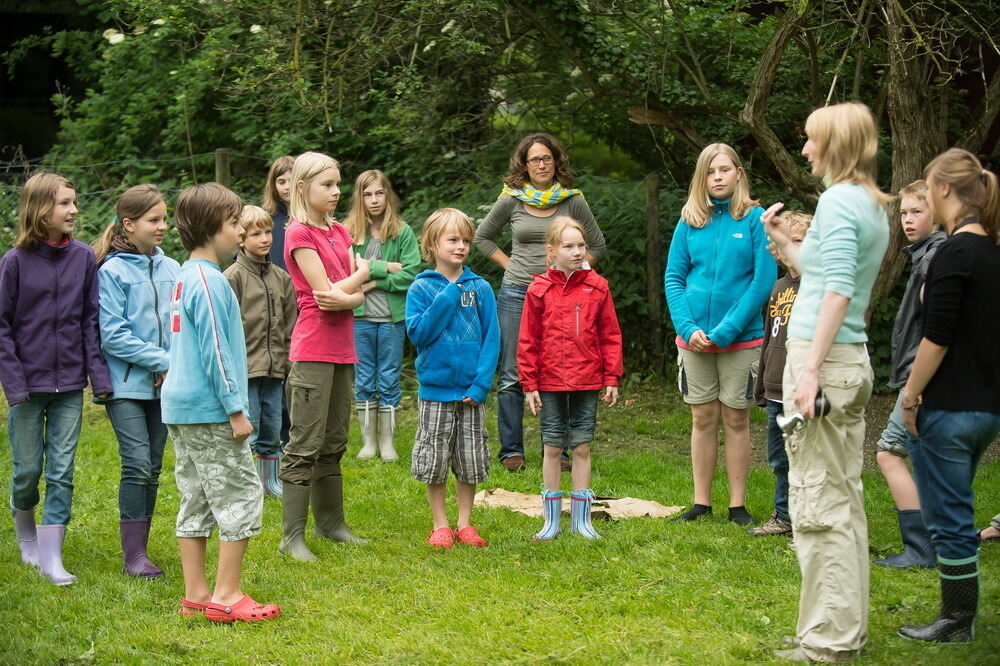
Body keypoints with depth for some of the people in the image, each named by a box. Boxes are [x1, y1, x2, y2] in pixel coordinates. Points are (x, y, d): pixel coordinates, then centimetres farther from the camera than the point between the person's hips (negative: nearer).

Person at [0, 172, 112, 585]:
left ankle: (51, 558, 6)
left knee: (62, 471, 1)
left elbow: (91, 320, 2)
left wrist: (99, 376, -4)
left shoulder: (83, 257, 0)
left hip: (69, 385, 2)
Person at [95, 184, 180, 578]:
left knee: (153, 467, 8)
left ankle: (140, 547, 17)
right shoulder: (112, 272, -8)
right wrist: (163, 361, -13)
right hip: (127, 383, -5)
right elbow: (113, 335, -11)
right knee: (137, 464, -11)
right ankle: (133, 555, -6)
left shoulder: (172, 269, 7)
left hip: (165, 384, 5)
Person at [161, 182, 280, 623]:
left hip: (180, 406, 10)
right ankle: (226, 597, -1)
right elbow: (215, 351, -19)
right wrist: (235, 409, -16)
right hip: (209, 410, -10)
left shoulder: (184, 277, 14)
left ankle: (195, 594, 15)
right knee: (241, 495, -3)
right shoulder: (209, 280, -16)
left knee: (196, 500, 12)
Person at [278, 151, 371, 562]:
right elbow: (327, 291, -14)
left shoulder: (339, 232, 14)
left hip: (341, 349, 8)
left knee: (334, 443, 15)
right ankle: (292, 536, -2)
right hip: (312, 350, -8)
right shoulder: (299, 234, -9)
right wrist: (363, 271, 2)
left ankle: (331, 523, 25)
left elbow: (359, 294, 7)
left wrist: (345, 297, -16)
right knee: (305, 445, -6)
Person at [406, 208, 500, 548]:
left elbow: (492, 338, -1)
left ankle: (465, 523, 21)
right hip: (434, 389, -1)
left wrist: (481, 382, -11)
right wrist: (448, 297, -16)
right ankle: (440, 525, 17)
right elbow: (417, 332, -13)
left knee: (471, 462, 9)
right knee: (433, 462, 5)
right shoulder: (421, 288, -3)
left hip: (471, 391, 1)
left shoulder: (480, 288, 0)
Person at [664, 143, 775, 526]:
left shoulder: (755, 219, -4)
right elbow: (673, 277, 5)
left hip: (741, 338, -2)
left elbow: (764, 279, -8)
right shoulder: (690, 221, 5)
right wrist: (687, 327, -9)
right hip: (695, 338, 3)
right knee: (703, 418, 9)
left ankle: (737, 505, 12)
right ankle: (702, 502, 17)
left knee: (736, 419, 5)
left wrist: (728, 329, -13)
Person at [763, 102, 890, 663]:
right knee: (844, 499, 14)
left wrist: (811, 367, -24)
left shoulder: (840, 200, -12)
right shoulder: (876, 206, 16)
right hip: (855, 360, 10)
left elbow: (838, 289, -21)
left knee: (819, 504, -5)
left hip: (824, 356, -10)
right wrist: (784, 243, 21)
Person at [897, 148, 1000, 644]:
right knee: (955, 513, 18)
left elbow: (936, 338, -20)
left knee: (947, 518, 2)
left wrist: (910, 396, -10)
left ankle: (956, 623, 10)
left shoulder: (954, 254, -17)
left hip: (949, 409, -9)